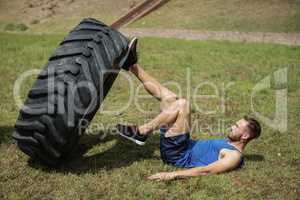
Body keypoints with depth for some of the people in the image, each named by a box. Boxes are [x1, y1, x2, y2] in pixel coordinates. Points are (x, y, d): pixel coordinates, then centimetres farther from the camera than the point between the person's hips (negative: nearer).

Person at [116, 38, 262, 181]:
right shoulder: (227, 143, 18)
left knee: (182, 104, -26)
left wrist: (172, 174, -32)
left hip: (177, 156, -9)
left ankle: (141, 133, -18)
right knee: (169, 97, 3)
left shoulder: (234, 156, -12)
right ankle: (133, 66, 9)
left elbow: (206, 170, -23)